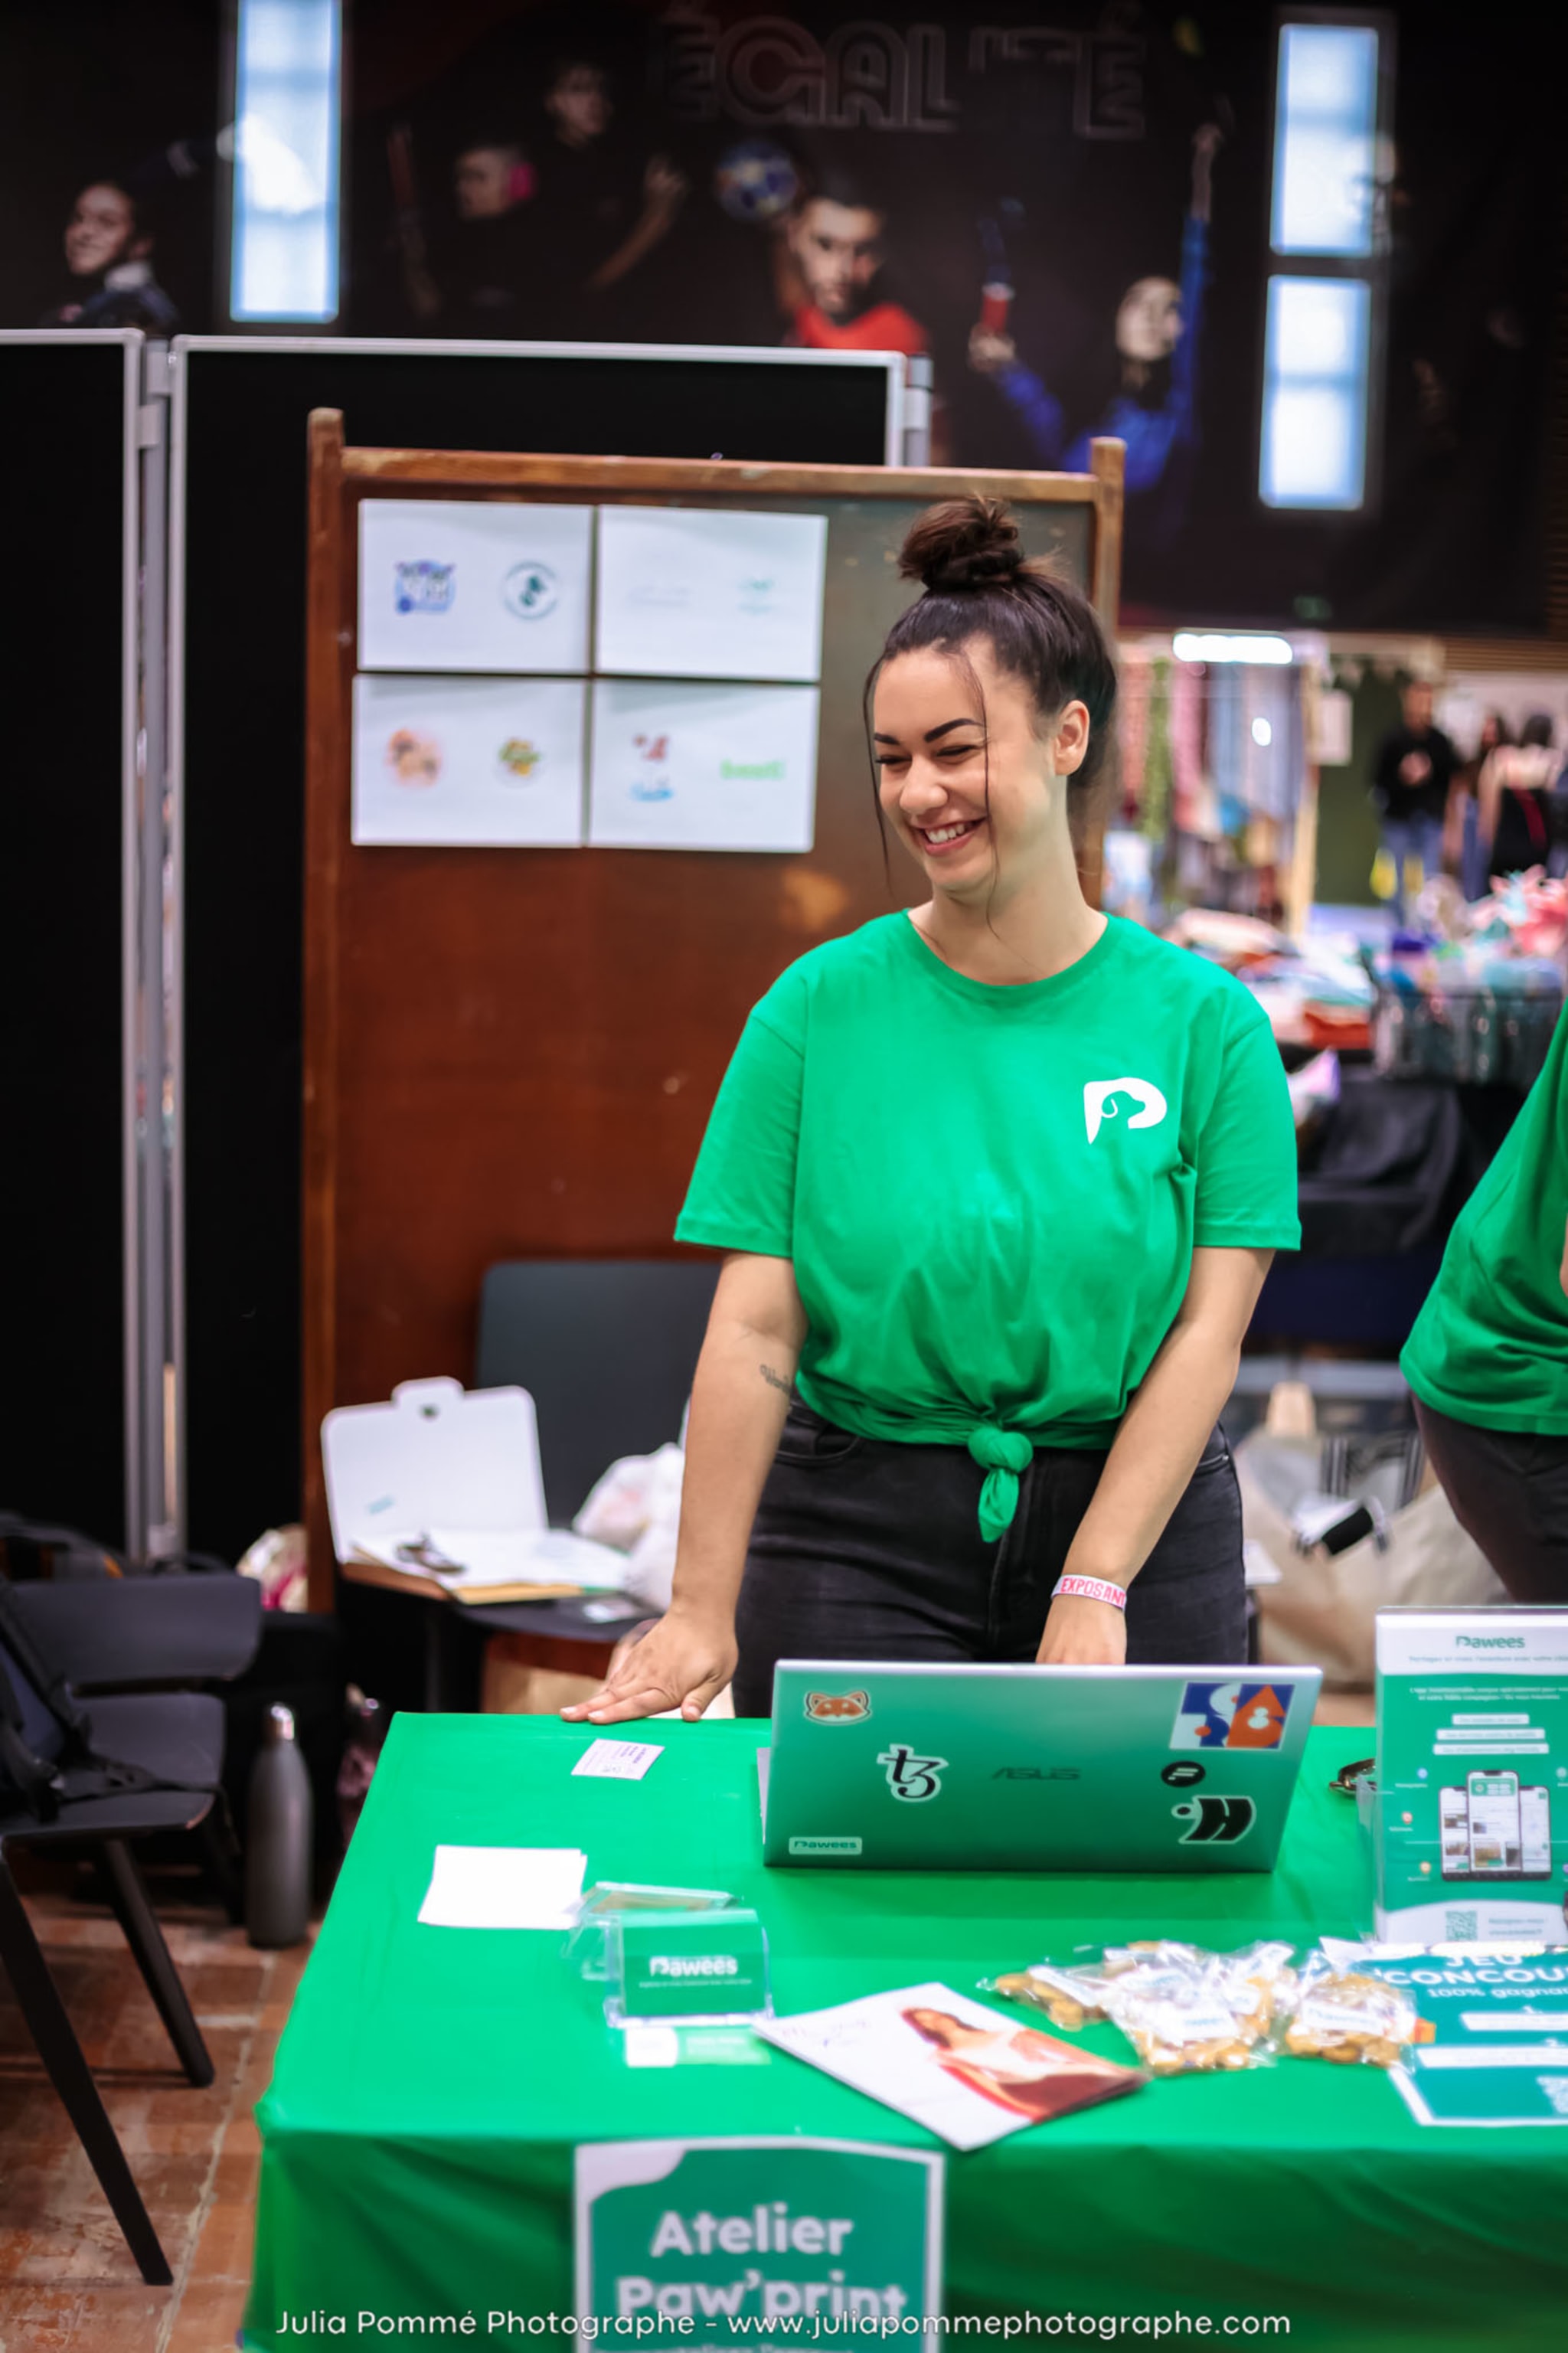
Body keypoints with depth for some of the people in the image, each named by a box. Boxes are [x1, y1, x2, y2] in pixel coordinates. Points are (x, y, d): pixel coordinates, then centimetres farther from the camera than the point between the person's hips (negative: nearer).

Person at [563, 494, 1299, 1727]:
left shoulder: (1204, 1019, -2)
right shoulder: (820, 1008, -3)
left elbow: (1208, 1328, -6)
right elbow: (754, 1325, -7)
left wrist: (1091, 1591, -14)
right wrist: (702, 1611, -11)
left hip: (1140, 1519, 1)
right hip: (856, 1534, 0)